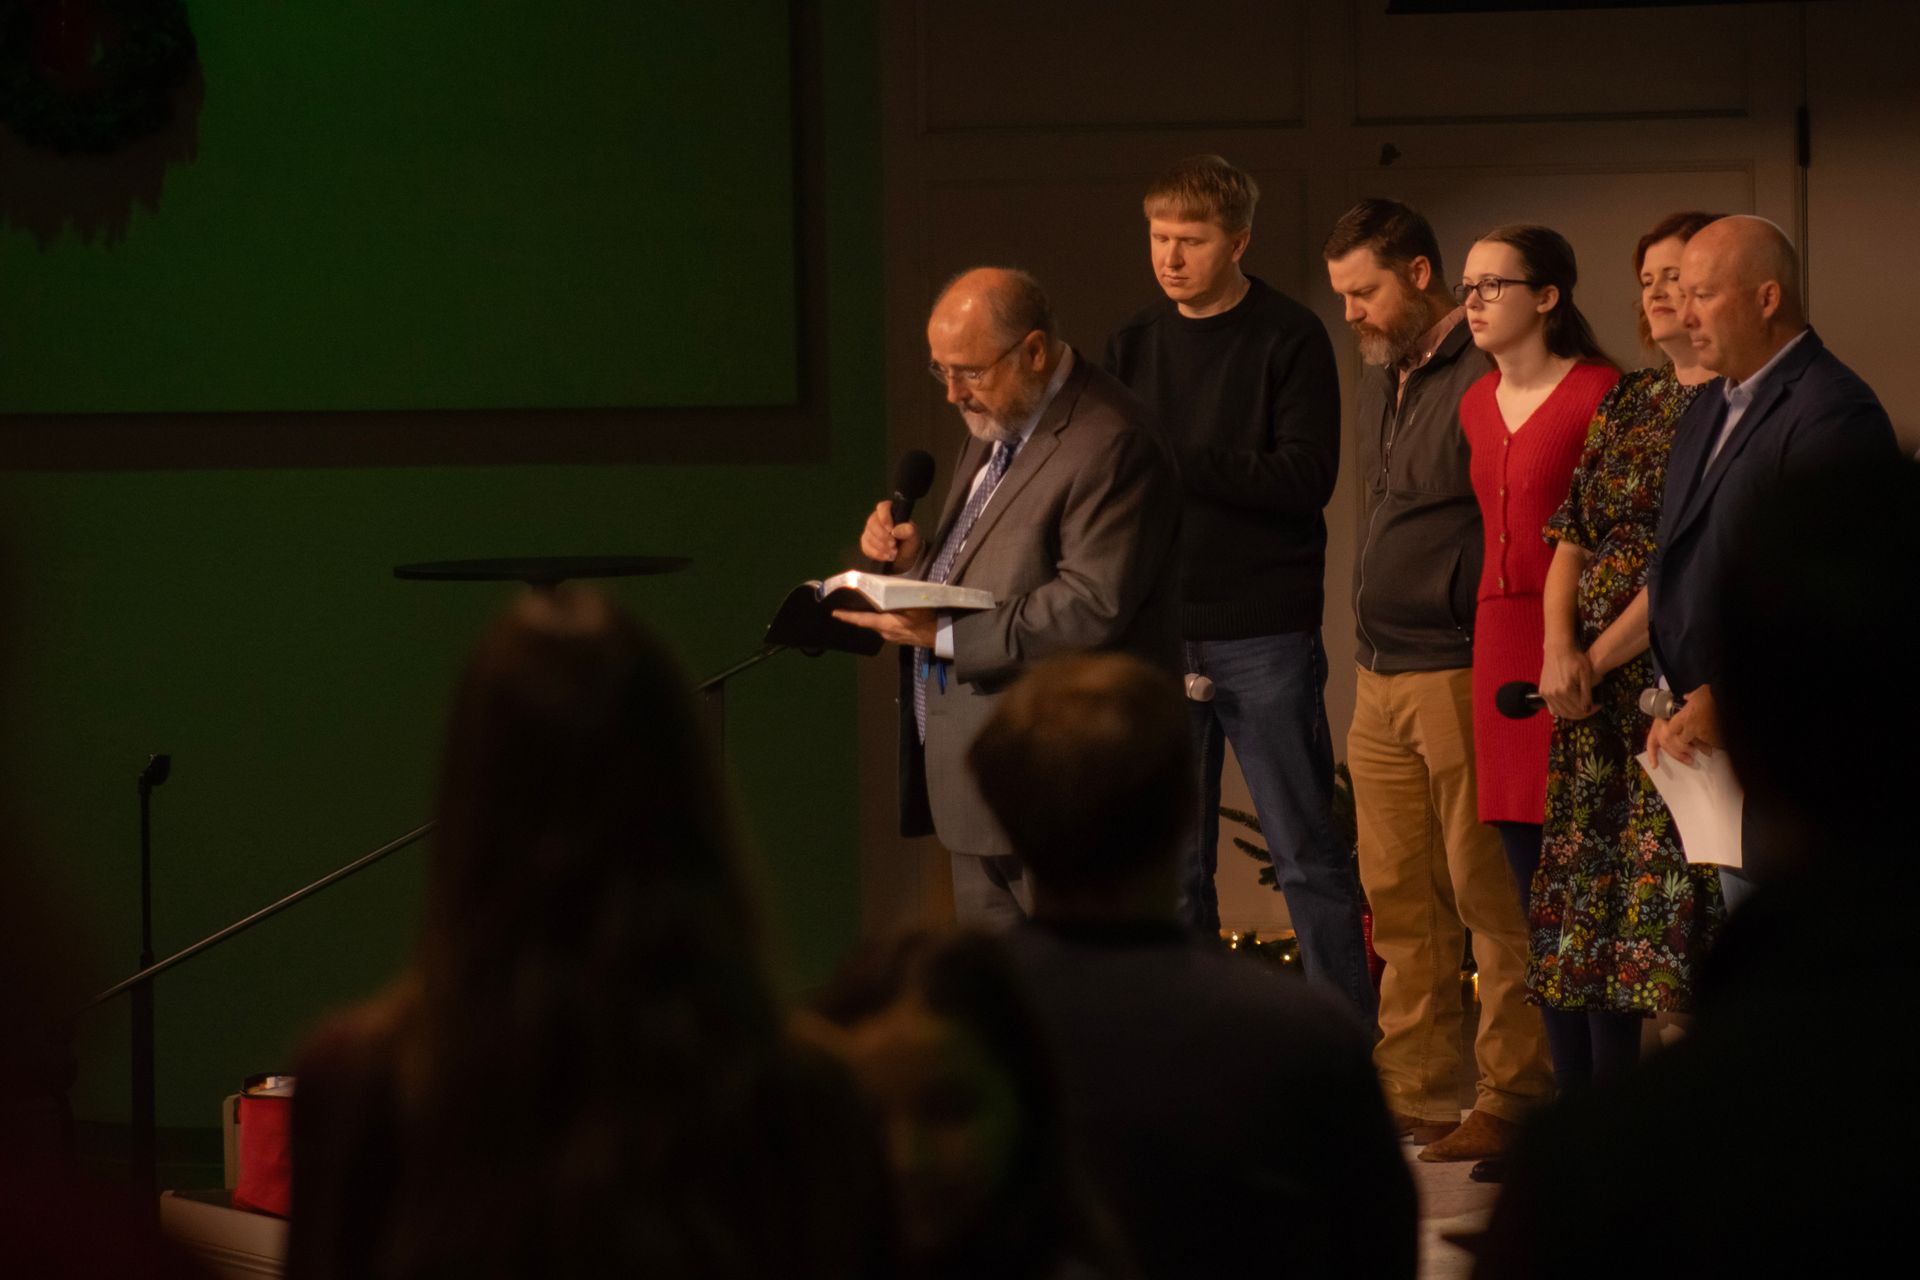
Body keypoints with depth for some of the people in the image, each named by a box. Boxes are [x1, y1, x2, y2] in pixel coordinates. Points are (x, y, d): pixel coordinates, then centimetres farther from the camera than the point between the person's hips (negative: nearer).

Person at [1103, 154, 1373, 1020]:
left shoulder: (1289, 339, -2)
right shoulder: (1134, 346, 12)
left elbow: (1307, 477, -12)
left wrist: (1175, 462, -16)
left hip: (1263, 632, -5)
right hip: (1158, 633, 5)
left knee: (1306, 854, -1)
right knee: (1172, 864, 6)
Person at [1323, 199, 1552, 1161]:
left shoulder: (1486, 380, -13)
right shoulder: (1379, 383, 17)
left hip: (1459, 673, -9)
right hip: (1380, 680, 9)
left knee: (1486, 891, -4)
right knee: (1398, 897, 11)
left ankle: (1511, 1093, 2)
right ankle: (1412, 1092, 17)